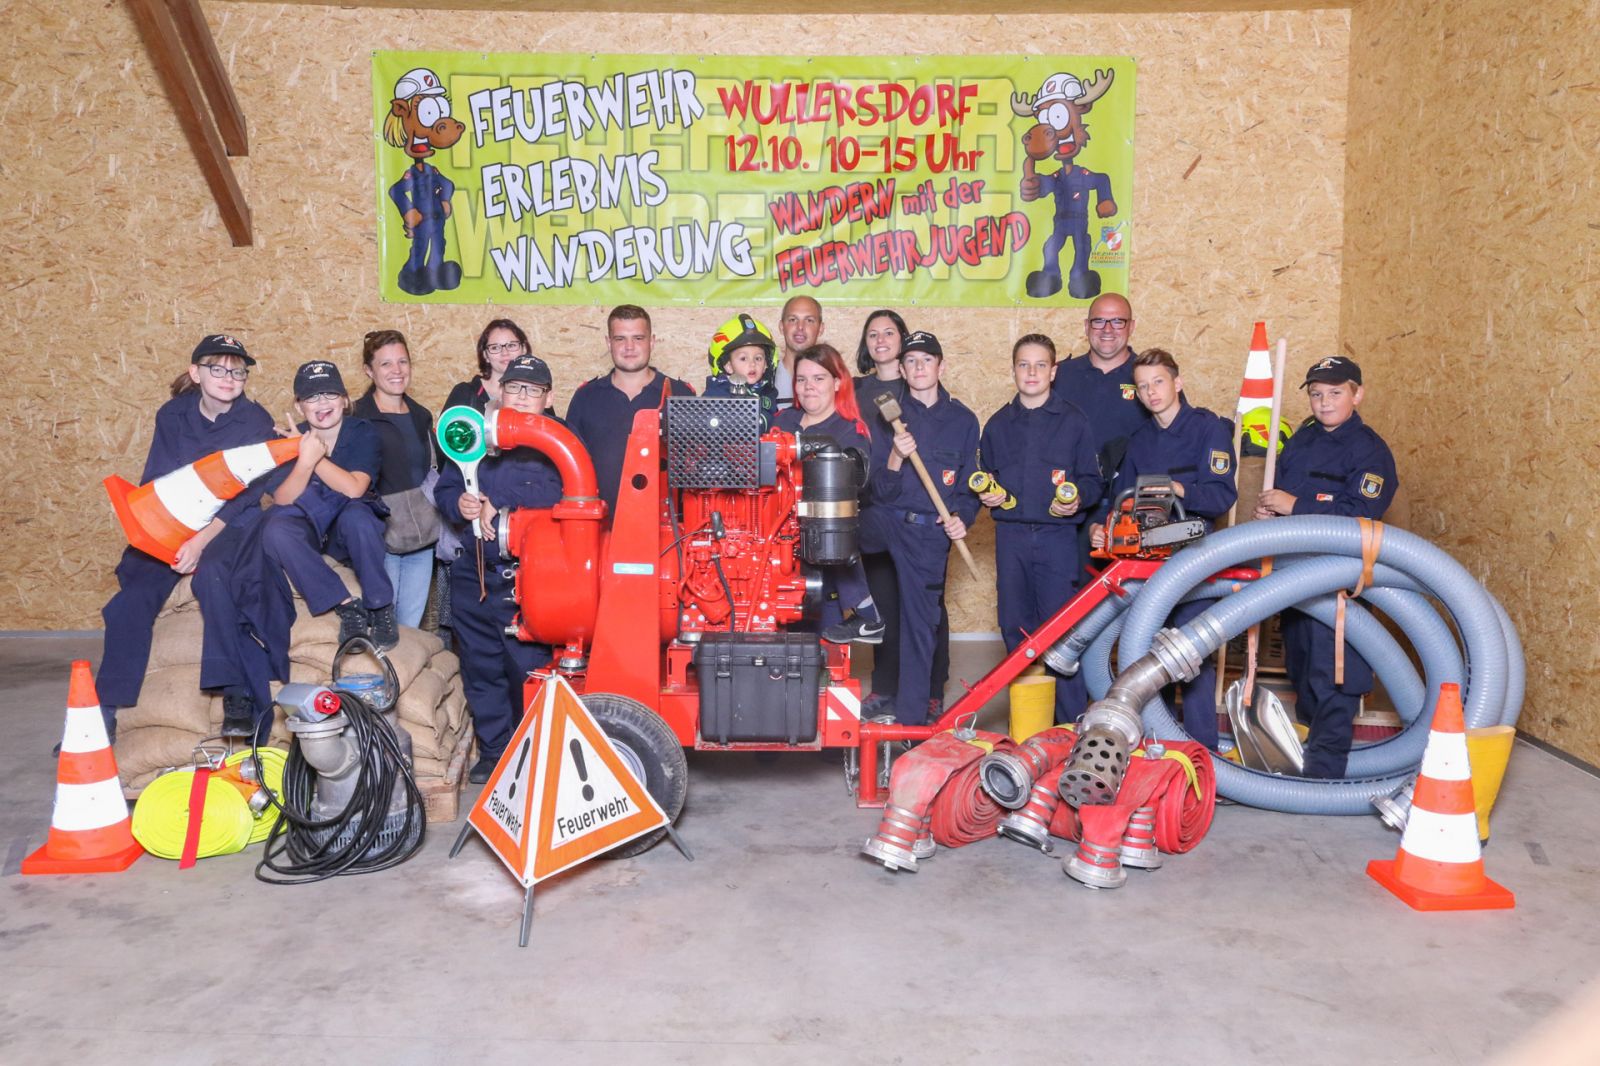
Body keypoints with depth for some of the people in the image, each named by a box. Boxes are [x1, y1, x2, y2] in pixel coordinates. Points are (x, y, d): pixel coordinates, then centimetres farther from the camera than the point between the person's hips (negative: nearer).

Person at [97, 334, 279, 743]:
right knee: (134, 591, -20)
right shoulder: (172, 415, 7)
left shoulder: (255, 420, -3)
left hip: (233, 526, -3)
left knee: (212, 570, -35)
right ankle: (105, 709, -10)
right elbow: (154, 482, 4)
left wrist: (202, 539, -25)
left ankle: (236, 692, -31)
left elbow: (243, 492, -11)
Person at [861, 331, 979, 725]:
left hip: (930, 532, -1)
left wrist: (961, 517, -9)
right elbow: (880, 491, 0)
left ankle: (911, 718, 11)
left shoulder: (963, 420, 6)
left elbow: (971, 485, 11)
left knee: (920, 621, 1)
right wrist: (895, 459, -20)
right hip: (886, 521, 1)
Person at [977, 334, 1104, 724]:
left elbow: (1092, 479, 4)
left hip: (1058, 535, -3)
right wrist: (987, 495, -1)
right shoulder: (998, 424, 12)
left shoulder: (1073, 421, 2)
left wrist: (1078, 499, -16)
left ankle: (1072, 719, 3)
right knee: (1015, 628, 7)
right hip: (1011, 535, 3)